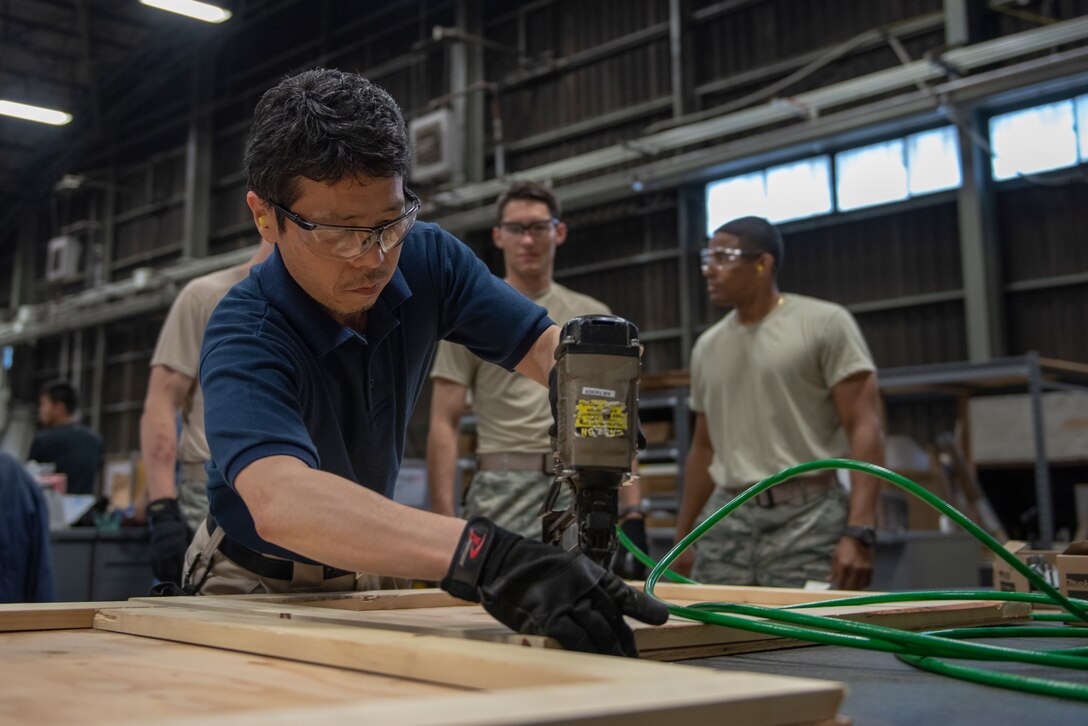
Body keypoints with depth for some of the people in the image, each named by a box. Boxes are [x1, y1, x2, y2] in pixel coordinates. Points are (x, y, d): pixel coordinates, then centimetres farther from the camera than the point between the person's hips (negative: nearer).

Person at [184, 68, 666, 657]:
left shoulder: (428, 260, -12)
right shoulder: (245, 335, -30)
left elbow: (543, 344, -11)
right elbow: (279, 501, -47)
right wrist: (482, 558, -62)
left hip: (359, 574, 4)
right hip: (252, 582, -4)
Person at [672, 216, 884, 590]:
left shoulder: (825, 324, -2)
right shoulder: (707, 346, 14)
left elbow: (865, 428, -8)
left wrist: (859, 533, -18)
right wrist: (681, 540, 18)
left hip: (807, 520, -5)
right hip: (725, 523, 5)